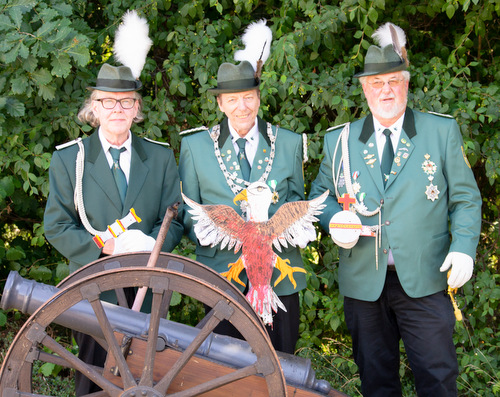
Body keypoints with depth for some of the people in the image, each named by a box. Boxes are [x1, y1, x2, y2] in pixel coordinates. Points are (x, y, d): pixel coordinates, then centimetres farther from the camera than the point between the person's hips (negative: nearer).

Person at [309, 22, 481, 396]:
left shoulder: (442, 131, 3)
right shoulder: (339, 141, 6)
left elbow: (465, 197, 4)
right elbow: (320, 195, 13)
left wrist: (463, 246, -11)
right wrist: (335, 220, -8)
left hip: (423, 281, -1)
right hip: (362, 281, 2)